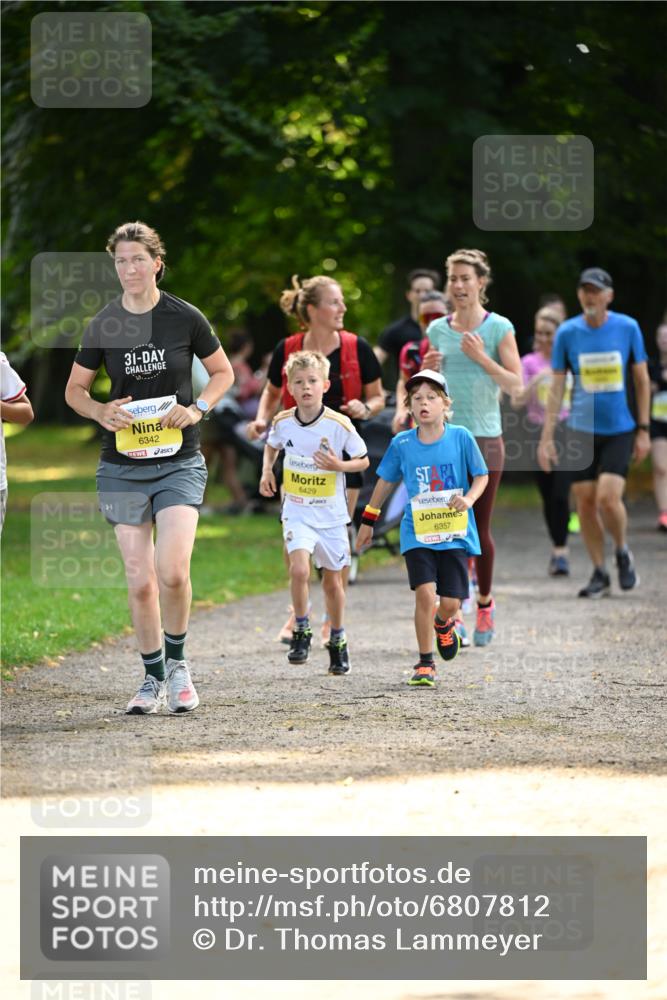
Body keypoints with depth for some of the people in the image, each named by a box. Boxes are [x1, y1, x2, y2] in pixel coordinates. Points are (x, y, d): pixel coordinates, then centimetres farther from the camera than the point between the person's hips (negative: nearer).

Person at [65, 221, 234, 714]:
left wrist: (198, 409, -8)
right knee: (139, 579, 2)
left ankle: (177, 661, 8)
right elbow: (75, 389, 10)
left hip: (179, 462, -2)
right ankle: (154, 678, 18)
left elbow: (223, 372, 9)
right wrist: (101, 411, -11)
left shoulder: (185, 318, -4)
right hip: (122, 466, 2)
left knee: (173, 572, -17)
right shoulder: (103, 325, 0)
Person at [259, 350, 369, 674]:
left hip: (331, 513, 0)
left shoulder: (339, 424, -13)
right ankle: (301, 630, -2)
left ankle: (337, 641, 32)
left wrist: (338, 465, -20)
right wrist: (267, 471, 1)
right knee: (299, 569, -22)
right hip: (297, 511, 0)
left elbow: (363, 461, -2)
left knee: (332, 580, 12)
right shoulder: (283, 422, -5)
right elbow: (272, 446, 18)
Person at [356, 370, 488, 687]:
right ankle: (425, 665, -2)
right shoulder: (401, 444, -2)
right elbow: (385, 481, 12)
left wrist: (469, 498, -17)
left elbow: (481, 475, 3)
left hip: (454, 532, 0)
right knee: (425, 593, -16)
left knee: (450, 602, -2)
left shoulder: (461, 437, -6)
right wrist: (368, 522, 18)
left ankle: (443, 624, 38)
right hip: (417, 533, 0)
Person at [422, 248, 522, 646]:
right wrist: (428, 369, -3)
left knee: (480, 528, 2)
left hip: (485, 439, -3)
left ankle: (485, 603, 23)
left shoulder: (499, 328, -1)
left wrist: (481, 357, -16)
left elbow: (516, 383, -6)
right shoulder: (438, 330, 9)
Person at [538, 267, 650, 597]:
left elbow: (642, 380, 5)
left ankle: (623, 553, 12)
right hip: (581, 430, 2)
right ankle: (599, 573, 14)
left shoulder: (627, 328, -3)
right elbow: (557, 387, 2)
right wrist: (547, 437, -1)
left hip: (620, 429, -2)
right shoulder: (567, 332, -1)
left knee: (608, 497, -15)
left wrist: (643, 430, 3)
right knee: (585, 501, -1)